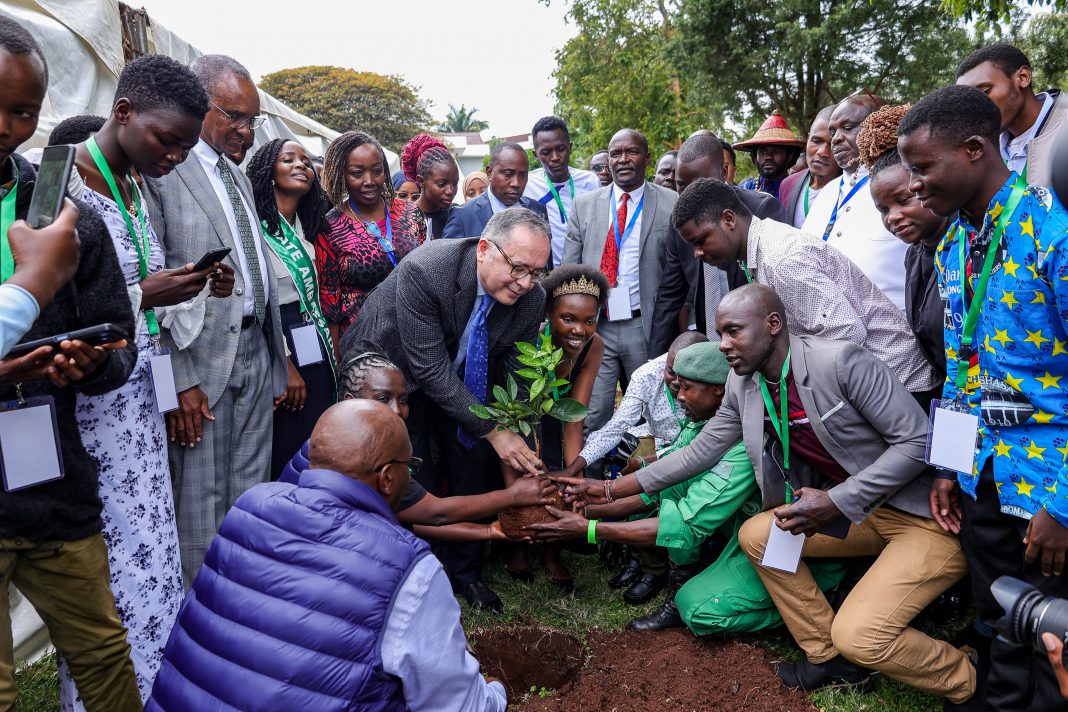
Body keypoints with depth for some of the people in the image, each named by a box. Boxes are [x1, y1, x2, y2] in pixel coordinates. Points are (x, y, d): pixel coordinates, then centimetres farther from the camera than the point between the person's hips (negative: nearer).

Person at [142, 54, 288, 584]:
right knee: (202, 500, 3)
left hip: (256, 351, 8)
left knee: (251, 491, 14)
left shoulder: (237, 175, 17)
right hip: (202, 361, -7)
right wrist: (176, 380, -17)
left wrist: (276, 353, 13)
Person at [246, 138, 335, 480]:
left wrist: (330, 351, 13)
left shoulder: (304, 228, 14)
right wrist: (285, 365, -15)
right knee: (286, 453, 0)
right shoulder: (257, 225, -10)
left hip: (316, 353, 8)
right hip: (282, 351, -8)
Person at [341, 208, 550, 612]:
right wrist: (492, 432, -32)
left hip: (458, 372, 5)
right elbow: (431, 372, -33)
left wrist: (518, 453, -22)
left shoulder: (531, 299, -21)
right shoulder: (423, 271, -36)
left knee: (478, 465, 5)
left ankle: (465, 571, 28)